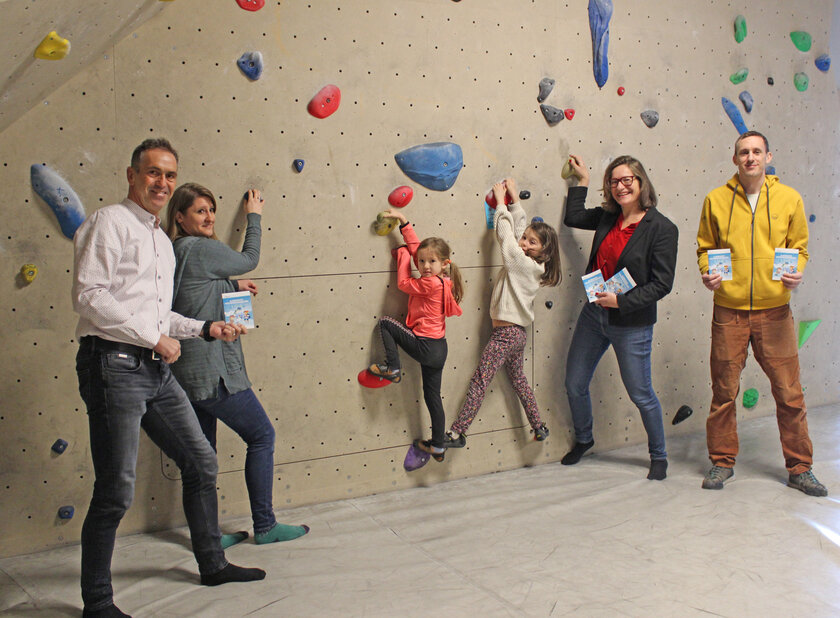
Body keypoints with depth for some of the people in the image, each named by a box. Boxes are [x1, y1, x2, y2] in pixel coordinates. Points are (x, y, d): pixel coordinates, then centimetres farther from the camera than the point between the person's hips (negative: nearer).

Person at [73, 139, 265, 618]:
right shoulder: (110, 223, -6)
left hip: (155, 368, 9)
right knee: (116, 492, -5)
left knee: (201, 461, 14)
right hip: (115, 366, -9)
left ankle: (213, 564, 30)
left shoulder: (163, 241, 20)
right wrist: (155, 336, -15)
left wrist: (205, 328, 13)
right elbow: (89, 296, -17)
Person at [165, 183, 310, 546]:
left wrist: (231, 286, 20)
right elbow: (250, 260, 2)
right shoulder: (202, 249, -14)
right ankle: (264, 526, 10)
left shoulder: (170, 252, 12)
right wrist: (254, 217, 15)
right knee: (261, 435, 3)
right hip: (212, 370, -9)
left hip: (185, 371, 9)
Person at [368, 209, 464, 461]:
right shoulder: (441, 281, 4)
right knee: (432, 396, 15)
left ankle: (392, 369, 9)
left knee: (385, 322, 5)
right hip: (438, 348, 9)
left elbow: (403, 283, -5)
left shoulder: (430, 283, -20)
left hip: (425, 346, -9)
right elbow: (415, 247, 12)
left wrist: (402, 253, 4)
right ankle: (438, 447, 23)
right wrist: (404, 222, 12)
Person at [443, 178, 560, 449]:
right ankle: (539, 427, 29)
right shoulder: (533, 265, 6)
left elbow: (505, 233, -13)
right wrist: (513, 198, 14)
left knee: (479, 381, -8)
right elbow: (518, 227, 14)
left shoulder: (522, 263, -16)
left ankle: (457, 433, -7)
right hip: (518, 332, 9)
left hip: (506, 333, -9)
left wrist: (501, 201, -2)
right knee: (518, 379, 21)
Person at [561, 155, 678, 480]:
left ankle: (659, 456, 30)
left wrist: (621, 301, -23)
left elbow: (661, 284, -17)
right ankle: (583, 440, 40)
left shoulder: (662, 228, -15)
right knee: (574, 386, 14)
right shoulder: (608, 216, 2)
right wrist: (582, 180, 20)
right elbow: (573, 217, 21)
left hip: (631, 324, -6)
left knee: (641, 395, 7)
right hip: (593, 313, 6)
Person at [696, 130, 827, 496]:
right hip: (729, 310, 0)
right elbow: (705, 247, 10)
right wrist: (707, 272, -9)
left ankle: (800, 468, 20)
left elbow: (799, 248, 9)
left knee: (789, 392, 5)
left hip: (774, 310, 0)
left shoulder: (789, 198, 3)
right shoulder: (716, 200, 2)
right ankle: (722, 462, 24)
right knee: (724, 391, 7)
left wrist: (795, 272, -10)